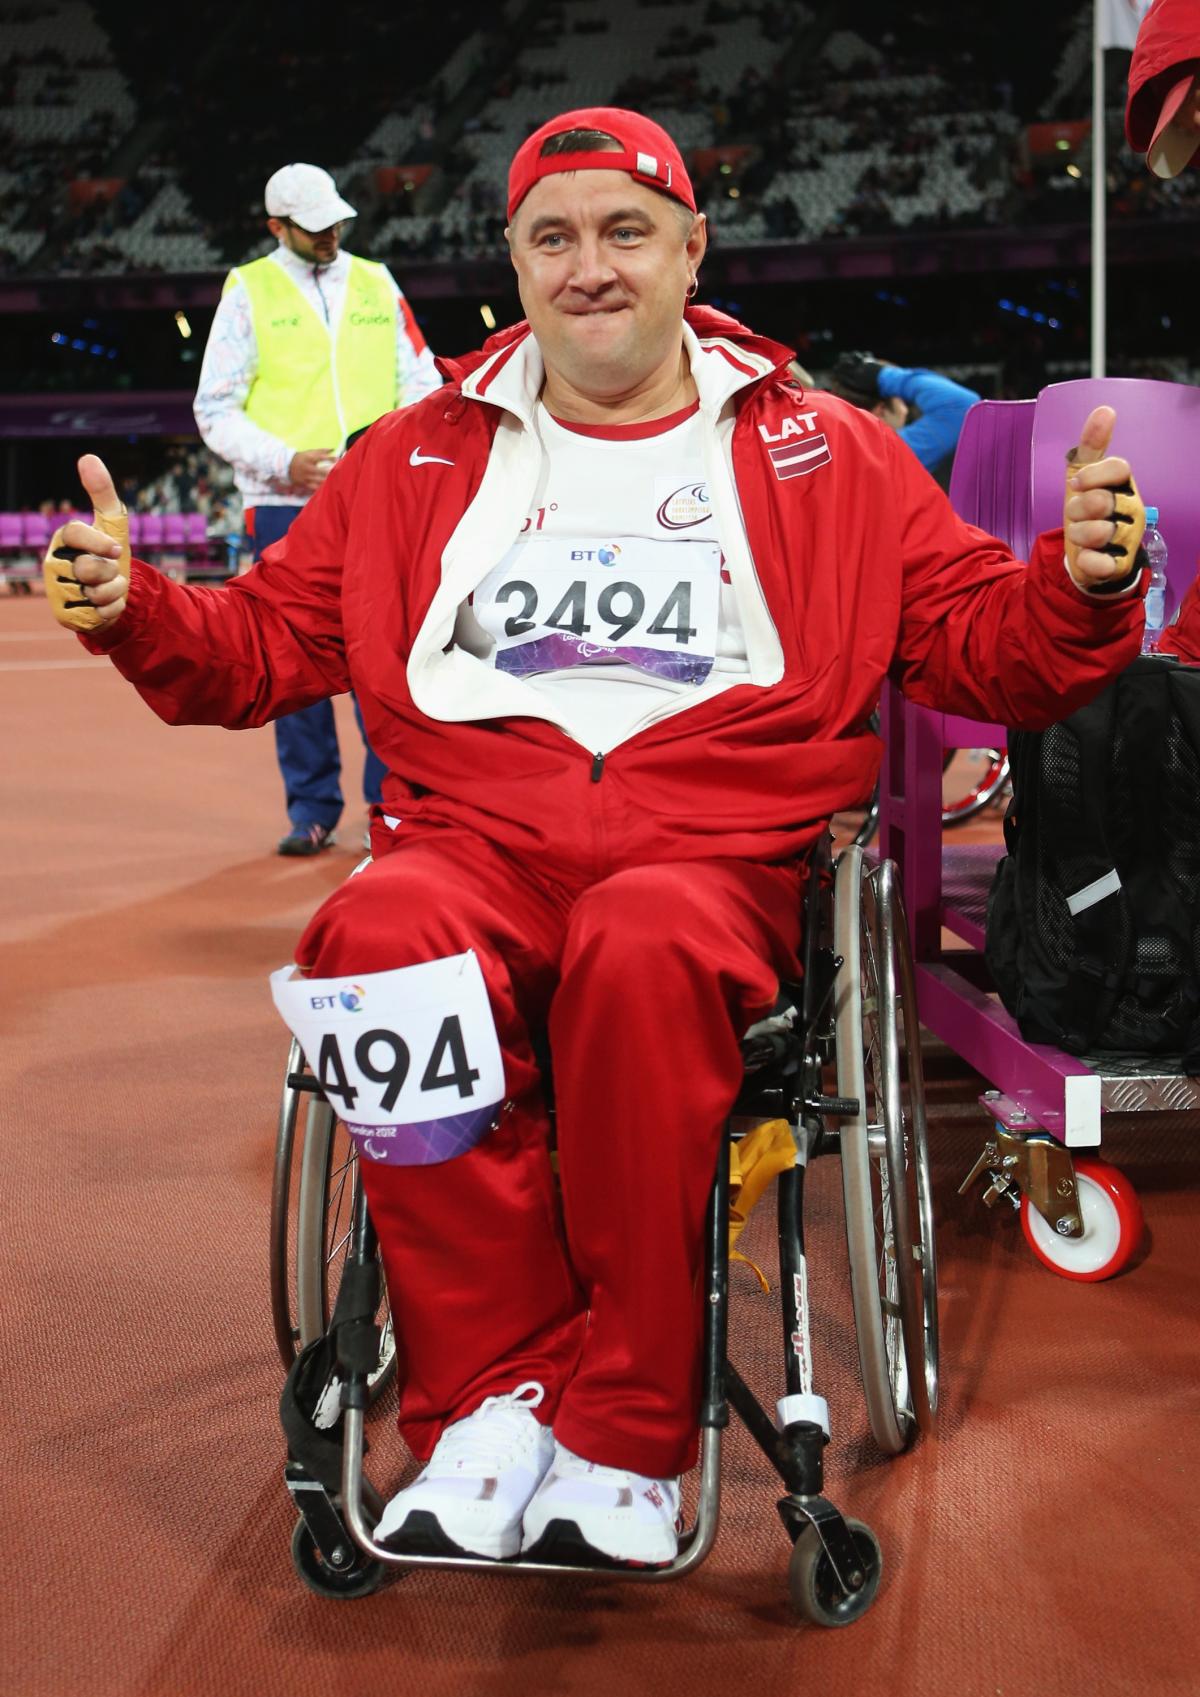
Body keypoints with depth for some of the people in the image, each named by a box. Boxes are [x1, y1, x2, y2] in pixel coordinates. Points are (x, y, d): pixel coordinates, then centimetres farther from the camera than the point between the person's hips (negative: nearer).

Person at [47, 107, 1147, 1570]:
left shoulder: (825, 452, 18)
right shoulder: (419, 457, 22)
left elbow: (981, 649, 15)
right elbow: (264, 644, 22)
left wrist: (1080, 585, -6)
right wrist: (135, 613, 3)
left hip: (717, 849, -1)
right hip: (476, 839, 2)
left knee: (648, 948, -37)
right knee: (384, 938, -34)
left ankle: (630, 1433, -22)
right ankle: (492, 1393, -20)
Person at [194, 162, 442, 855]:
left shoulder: (377, 284, 14)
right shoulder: (248, 292, 7)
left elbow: (423, 381, 14)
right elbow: (215, 409, 3)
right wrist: (284, 463, -11)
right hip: (285, 506, -1)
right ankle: (312, 808, 9)